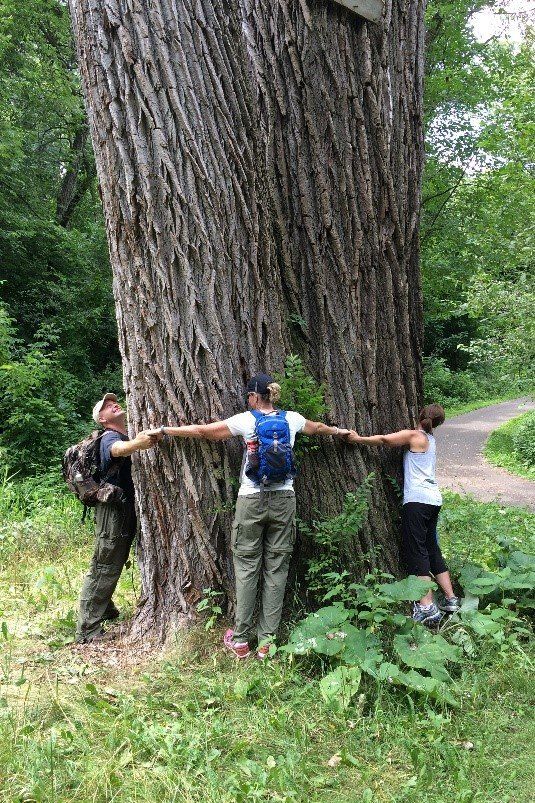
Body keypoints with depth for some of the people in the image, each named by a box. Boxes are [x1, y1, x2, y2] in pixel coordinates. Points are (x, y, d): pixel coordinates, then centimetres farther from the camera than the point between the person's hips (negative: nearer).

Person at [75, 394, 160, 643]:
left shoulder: (127, 436, 16)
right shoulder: (110, 438, -16)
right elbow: (118, 449, -39)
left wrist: (150, 436, -11)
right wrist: (137, 443, -59)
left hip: (126, 508, 9)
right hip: (112, 508, -9)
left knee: (114, 563, 22)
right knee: (103, 567, -7)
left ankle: (105, 609, 38)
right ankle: (87, 629, -2)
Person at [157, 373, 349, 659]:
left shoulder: (246, 420, -3)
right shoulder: (291, 419, 6)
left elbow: (202, 430, 0)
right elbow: (317, 427, 27)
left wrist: (165, 430, 11)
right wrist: (339, 431, 48)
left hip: (251, 501, -2)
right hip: (283, 500, 3)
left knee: (246, 568, 6)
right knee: (276, 569, 6)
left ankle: (240, 640, 10)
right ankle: (267, 641, 8)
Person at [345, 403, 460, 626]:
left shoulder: (414, 435, -3)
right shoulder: (430, 439, 20)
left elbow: (384, 440, -12)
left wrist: (358, 439, -5)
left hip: (418, 499, -8)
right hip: (433, 499, 8)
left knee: (416, 551, -9)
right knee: (432, 549, 16)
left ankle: (426, 607, -14)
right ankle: (450, 600, 20)